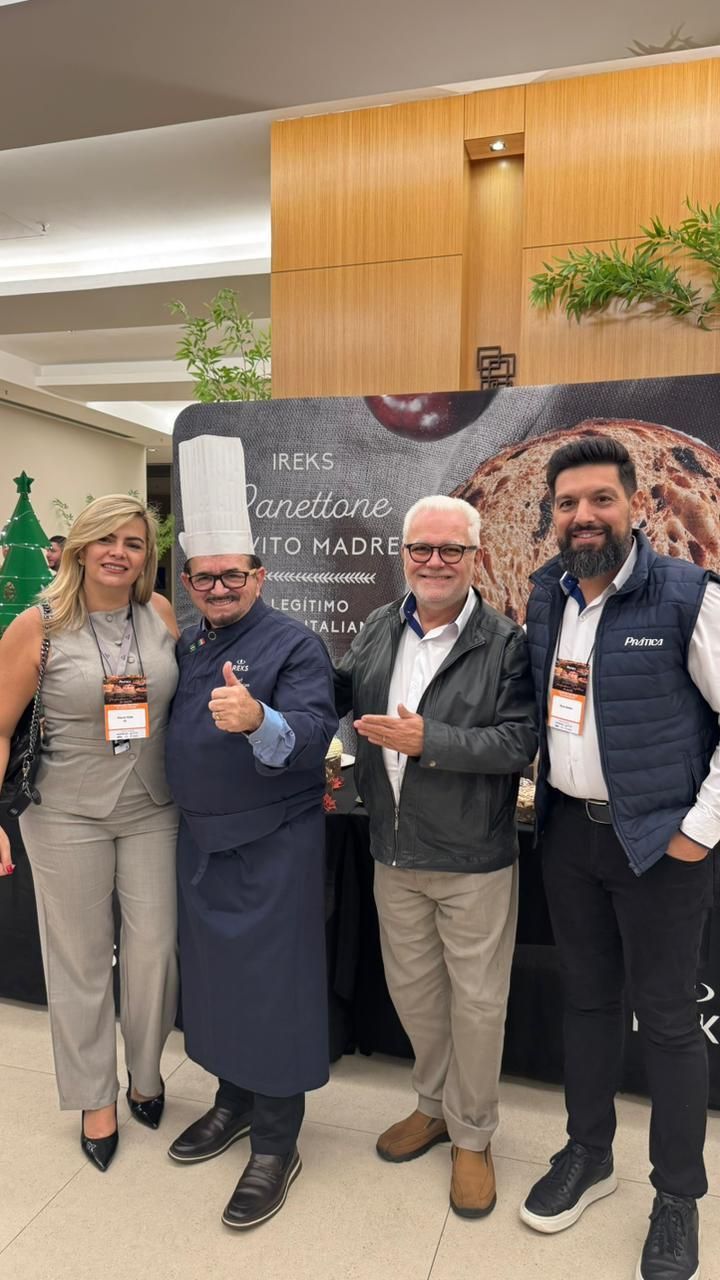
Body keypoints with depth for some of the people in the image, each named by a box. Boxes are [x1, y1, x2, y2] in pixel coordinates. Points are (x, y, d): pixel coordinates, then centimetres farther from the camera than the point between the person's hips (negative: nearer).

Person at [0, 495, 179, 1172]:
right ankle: (95, 1097, 34)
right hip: (69, 812, -2)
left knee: (154, 949, 9)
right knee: (80, 958, 11)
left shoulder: (161, 614, -2)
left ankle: (145, 1073, 37)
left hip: (151, 808, 3)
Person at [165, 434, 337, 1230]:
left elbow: (312, 736, -29)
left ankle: (276, 1143, 23)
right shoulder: (186, 646, 8)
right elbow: (175, 732, 15)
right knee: (213, 973, 19)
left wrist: (258, 721, -48)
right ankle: (234, 1099, 42)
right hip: (199, 839, 7)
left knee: (273, 984, 4)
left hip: (272, 845, -7)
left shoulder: (294, 645, -14)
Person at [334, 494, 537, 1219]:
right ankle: (434, 1104, 44)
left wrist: (427, 740, -24)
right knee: (410, 985, 20)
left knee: (475, 998, 10)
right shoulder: (378, 629, 4)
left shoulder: (505, 643, -12)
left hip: (473, 859, -5)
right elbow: (339, 696, 16)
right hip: (394, 852, 5)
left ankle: (472, 1135, 33)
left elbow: (519, 743, -18)